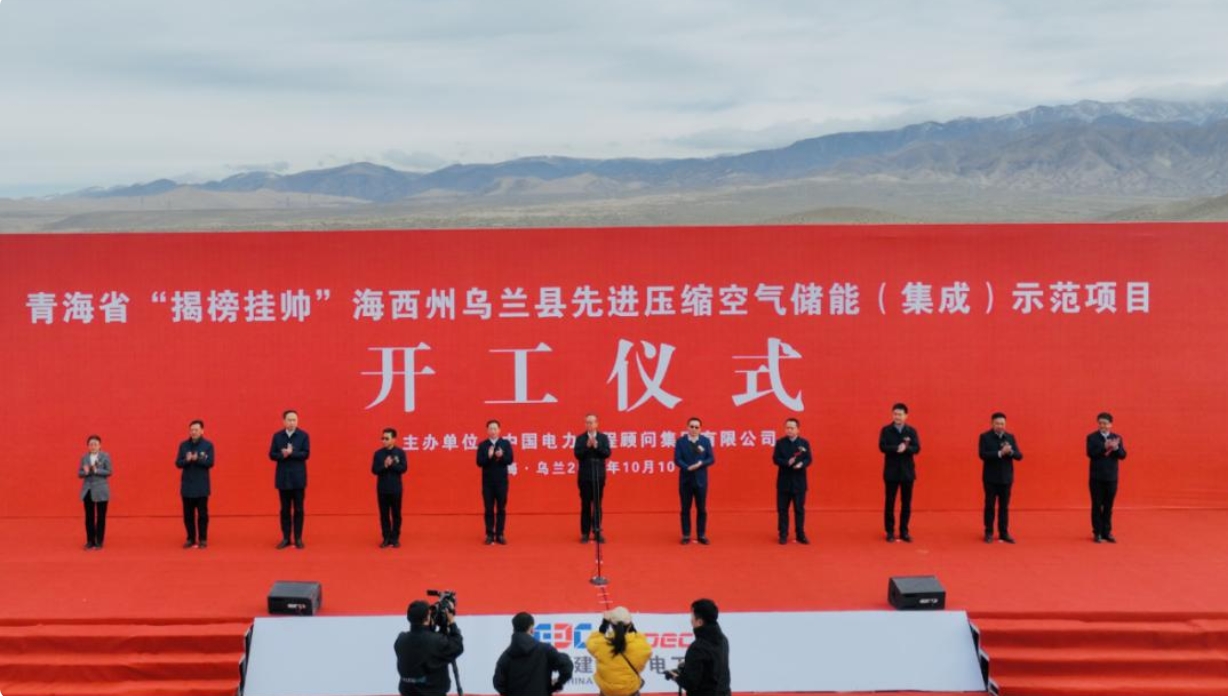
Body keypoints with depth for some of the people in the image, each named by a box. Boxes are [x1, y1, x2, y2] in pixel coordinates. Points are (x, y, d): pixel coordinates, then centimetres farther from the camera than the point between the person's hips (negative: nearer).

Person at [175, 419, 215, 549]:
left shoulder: (208, 445, -3)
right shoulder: (183, 445, 5)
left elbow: (210, 463, -10)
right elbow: (178, 463, 1)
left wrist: (197, 459, -22)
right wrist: (187, 460, -19)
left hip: (202, 486, -3)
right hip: (187, 485, 3)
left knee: (202, 513, 1)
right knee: (188, 514, 6)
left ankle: (203, 539, 7)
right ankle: (191, 539, 15)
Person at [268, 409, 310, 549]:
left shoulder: (303, 435, -1)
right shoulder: (277, 436, 5)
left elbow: (306, 454, -9)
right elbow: (272, 455, 0)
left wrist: (291, 453, -19)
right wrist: (283, 455, -18)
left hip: (298, 478, -2)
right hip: (283, 477, 2)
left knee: (298, 509, 1)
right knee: (285, 509, 6)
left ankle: (298, 538, 7)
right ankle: (286, 538, 11)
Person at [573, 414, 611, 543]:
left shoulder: (603, 438, 4)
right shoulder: (580, 438, 1)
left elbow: (607, 453, -6)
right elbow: (577, 454, -9)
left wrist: (596, 446, -19)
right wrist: (587, 446, -22)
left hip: (599, 476, 1)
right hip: (585, 476, -1)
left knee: (597, 504, 3)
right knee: (586, 505, 3)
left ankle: (597, 531, 7)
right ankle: (585, 533, 7)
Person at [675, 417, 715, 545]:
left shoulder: (706, 441, 3)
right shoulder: (680, 441, -1)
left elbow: (711, 459, 0)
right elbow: (677, 459, -8)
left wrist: (700, 464, -18)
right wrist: (688, 468, -23)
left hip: (700, 479, 1)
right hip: (685, 479, -1)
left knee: (701, 509, 5)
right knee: (685, 509, 5)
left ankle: (701, 535, 12)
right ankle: (686, 535, 11)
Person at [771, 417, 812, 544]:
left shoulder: (804, 443, 2)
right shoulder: (780, 442, 1)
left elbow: (809, 459, -2)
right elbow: (775, 459, -5)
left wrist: (802, 464, -23)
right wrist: (787, 462, -23)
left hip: (799, 481, 0)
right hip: (784, 481, 0)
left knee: (799, 509, 4)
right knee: (782, 509, 3)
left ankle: (801, 535, 12)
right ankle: (783, 535, 10)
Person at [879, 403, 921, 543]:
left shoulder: (911, 431, 5)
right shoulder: (886, 430, 0)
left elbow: (916, 448, -7)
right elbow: (882, 447, -12)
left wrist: (905, 449, -24)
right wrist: (897, 448, -23)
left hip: (907, 471, 2)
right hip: (891, 471, -2)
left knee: (906, 502, 5)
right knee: (890, 502, 1)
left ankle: (904, 531, 13)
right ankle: (890, 532, 9)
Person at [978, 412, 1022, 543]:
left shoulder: (1010, 437, 6)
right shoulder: (985, 437, -4)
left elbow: (1019, 456, 1)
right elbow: (983, 455, -17)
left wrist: (1010, 452, -20)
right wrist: (1000, 453, -25)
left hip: (1006, 478, 3)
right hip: (991, 478, -3)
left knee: (1004, 506, 6)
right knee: (990, 505, 3)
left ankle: (1004, 533, 13)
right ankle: (989, 533, 10)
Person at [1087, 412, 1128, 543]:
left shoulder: (1117, 438, 6)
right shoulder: (1092, 437, -2)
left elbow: (1123, 455, -2)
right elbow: (1090, 453, -16)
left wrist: (1116, 448, -22)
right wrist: (1104, 447, -26)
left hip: (1111, 477, 2)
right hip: (1096, 477, -2)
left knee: (1108, 506, 7)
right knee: (1097, 505, 2)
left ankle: (1107, 532, 13)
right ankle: (1097, 533, 8)